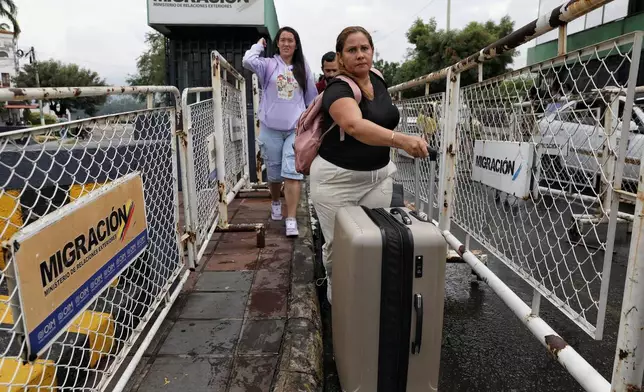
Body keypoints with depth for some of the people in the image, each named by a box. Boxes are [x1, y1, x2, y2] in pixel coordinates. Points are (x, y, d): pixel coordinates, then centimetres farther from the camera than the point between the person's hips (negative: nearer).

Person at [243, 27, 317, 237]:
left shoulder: (303, 68, 8)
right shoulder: (268, 64, 2)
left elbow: (311, 98, 14)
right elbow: (247, 61, -18)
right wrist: (259, 45, 0)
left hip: (296, 128, 0)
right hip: (271, 128, 0)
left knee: (292, 173, -10)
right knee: (274, 173, 12)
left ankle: (291, 220, -9)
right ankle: (276, 203, 41)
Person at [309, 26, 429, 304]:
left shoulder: (378, 80, 3)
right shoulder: (338, 89, -20)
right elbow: (355, 125, -42)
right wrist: (401, 140, -54)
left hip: (379, 176, 6)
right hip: (337, 178, -6)